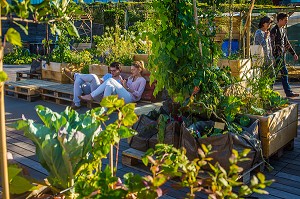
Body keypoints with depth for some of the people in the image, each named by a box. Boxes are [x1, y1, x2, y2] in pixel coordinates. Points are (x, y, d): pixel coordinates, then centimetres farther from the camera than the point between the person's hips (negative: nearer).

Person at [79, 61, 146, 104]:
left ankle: (91, 96, -22)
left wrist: (127, 88, -11)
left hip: (130, 98, -7)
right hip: (122, 96, 7)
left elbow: (138, 94, -6)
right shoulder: (130, 77, 29)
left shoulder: (142, 80, 7)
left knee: (110, 80, -21)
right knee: (109, 86, -24)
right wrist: (123, 84, 3)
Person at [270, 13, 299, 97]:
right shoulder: (274, 30, -12)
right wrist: (272, 57, -21)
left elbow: (287, 43, 22)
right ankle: (288, 92, 2)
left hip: (282, 55, 9)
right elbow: (272, 44, -16)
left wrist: (294, 53, 19)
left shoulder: (283, 30, 16)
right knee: (284, 73, -6)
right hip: (277, 55, -9)